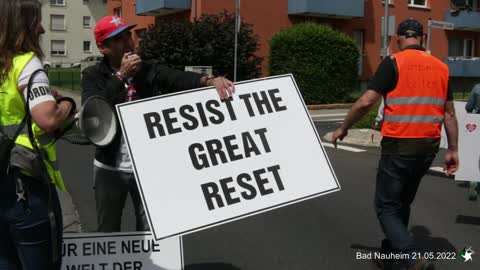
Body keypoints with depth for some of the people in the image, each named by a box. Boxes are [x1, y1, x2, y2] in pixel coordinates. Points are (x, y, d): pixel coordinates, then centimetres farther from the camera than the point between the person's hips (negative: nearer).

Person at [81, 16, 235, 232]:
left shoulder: (150, 70, -1)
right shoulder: (93, 76, -2)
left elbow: (179, 79, -20)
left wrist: (209, 80, -41)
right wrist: (121, 76, -21)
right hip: (110, 168, 0)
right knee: (108, 232, 15)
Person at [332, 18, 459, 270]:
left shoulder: (393, 62, -8)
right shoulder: (441, 67, 8)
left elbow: (366, 102, -13)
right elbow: (449, 113, 9)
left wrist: (343, 128, 0)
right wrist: (453, 150, 15)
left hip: (399, 146, -6)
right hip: (429, 147, 6)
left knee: (386, 207, 4)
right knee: (402, 203, 21)